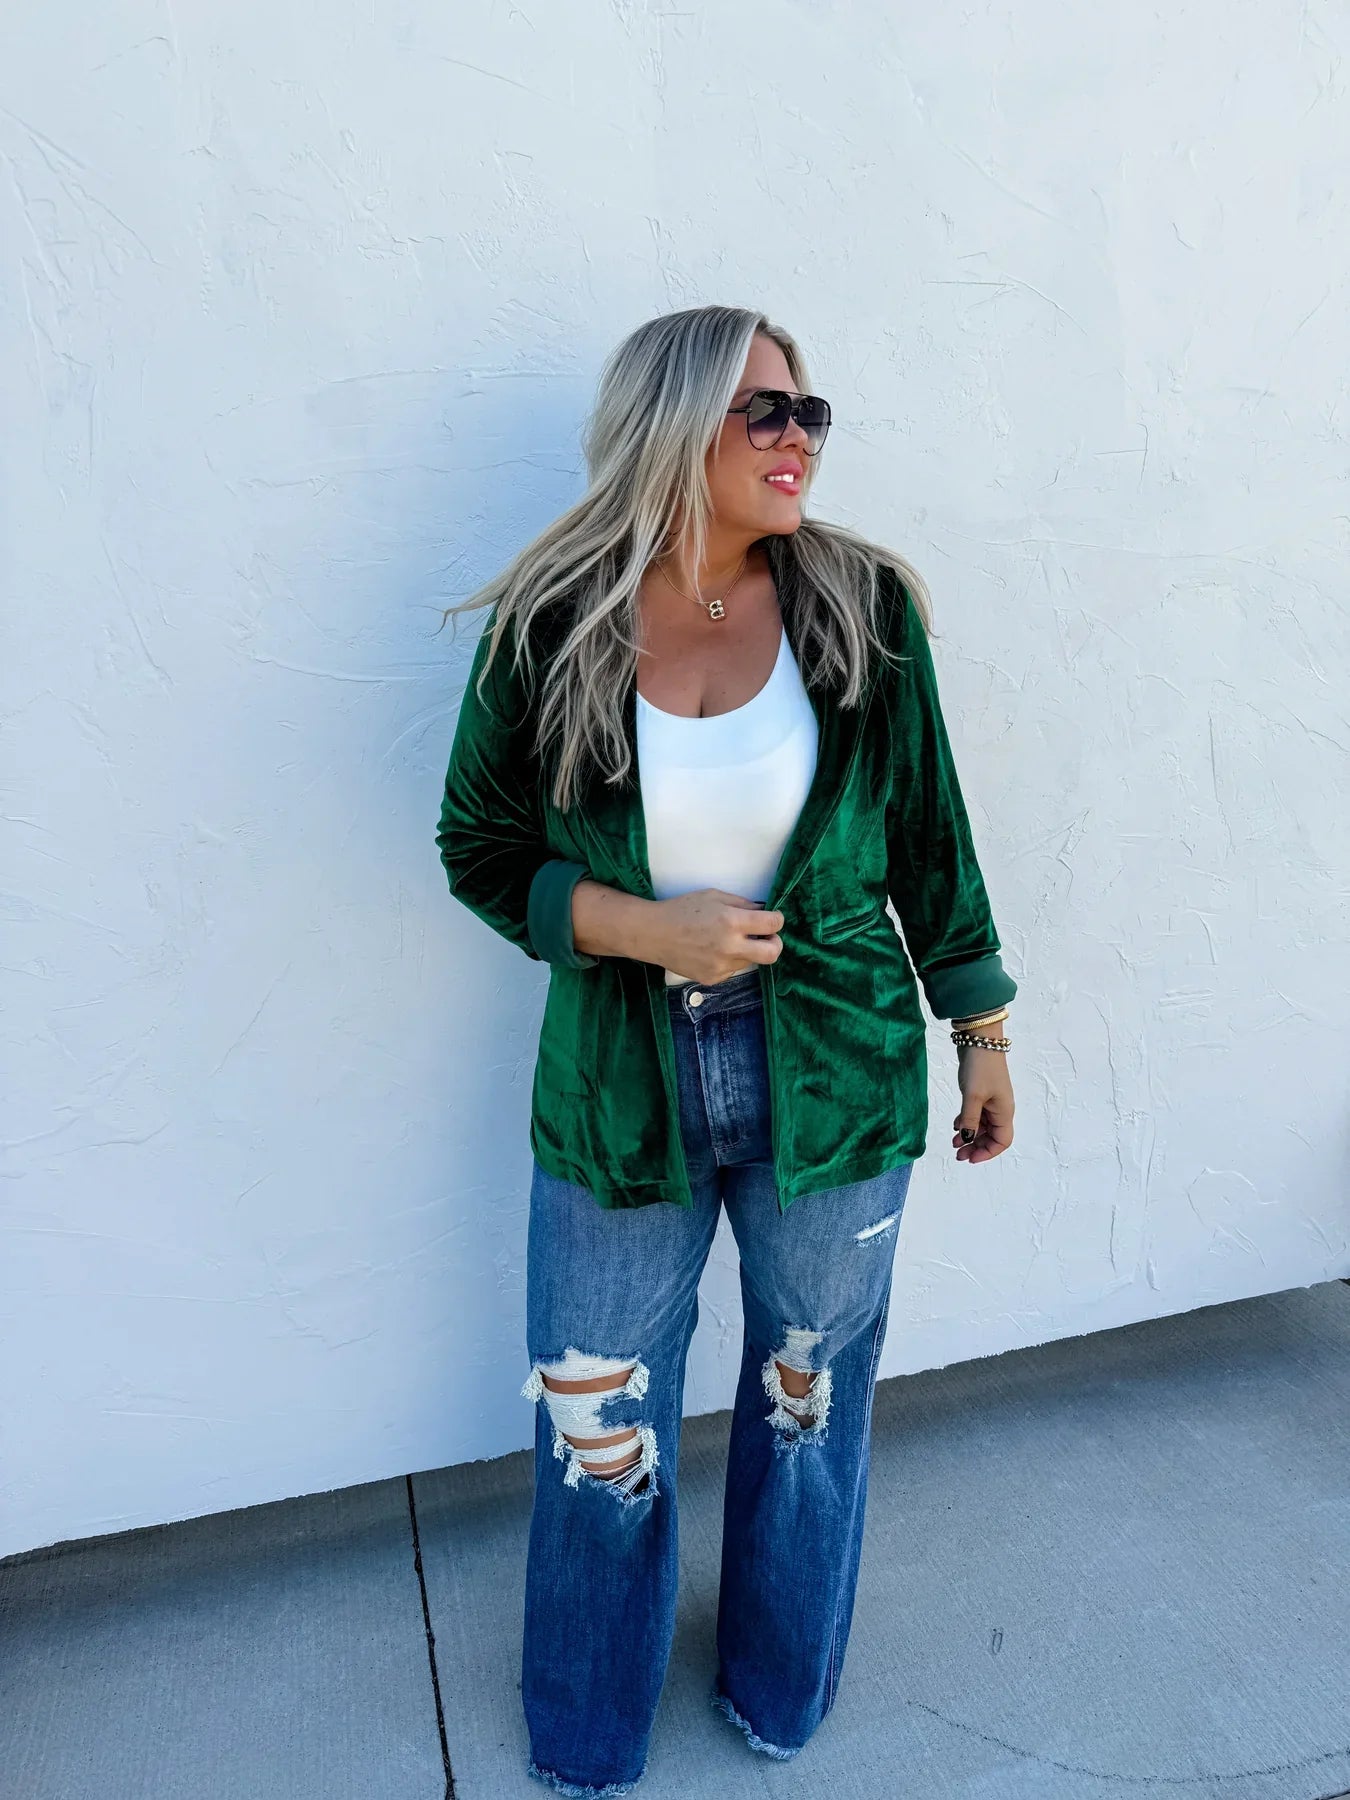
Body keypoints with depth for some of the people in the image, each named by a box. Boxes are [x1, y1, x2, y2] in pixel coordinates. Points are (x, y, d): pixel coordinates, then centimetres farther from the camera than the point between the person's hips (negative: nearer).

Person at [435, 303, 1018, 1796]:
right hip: (621, 1088, 0)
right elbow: (479, 848, 0)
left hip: (835, 1075, 1)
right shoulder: (549, 631, -9)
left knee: (811, 1396, 19)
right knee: (599, 1430, 14)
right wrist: (640, 927, -16)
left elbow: (930, 836, 3)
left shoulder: (863, 606, -5)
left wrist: (980, 1032, 8)